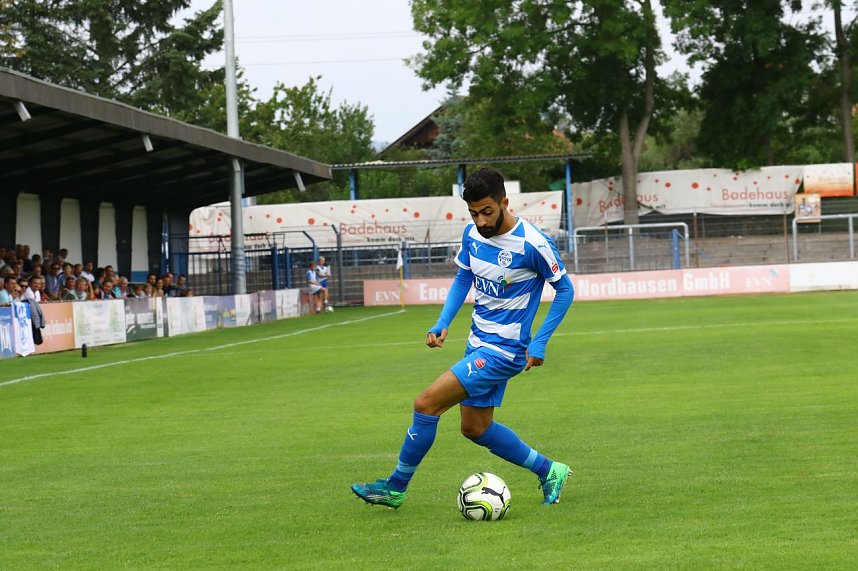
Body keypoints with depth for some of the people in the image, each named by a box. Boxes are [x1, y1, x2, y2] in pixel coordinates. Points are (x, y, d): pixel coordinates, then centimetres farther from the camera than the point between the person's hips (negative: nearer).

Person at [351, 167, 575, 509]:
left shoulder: (532, 244, -20)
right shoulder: (472, 235, 0)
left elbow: (564, 290, -8)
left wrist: (539, 343, -13)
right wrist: (442, 324, 2)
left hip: (503, 350, -8)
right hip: (478, 343, 8)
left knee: (427, 404, -13)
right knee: (475, 427, 15)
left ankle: (396, 487, 1)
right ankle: (548, 471, 28)